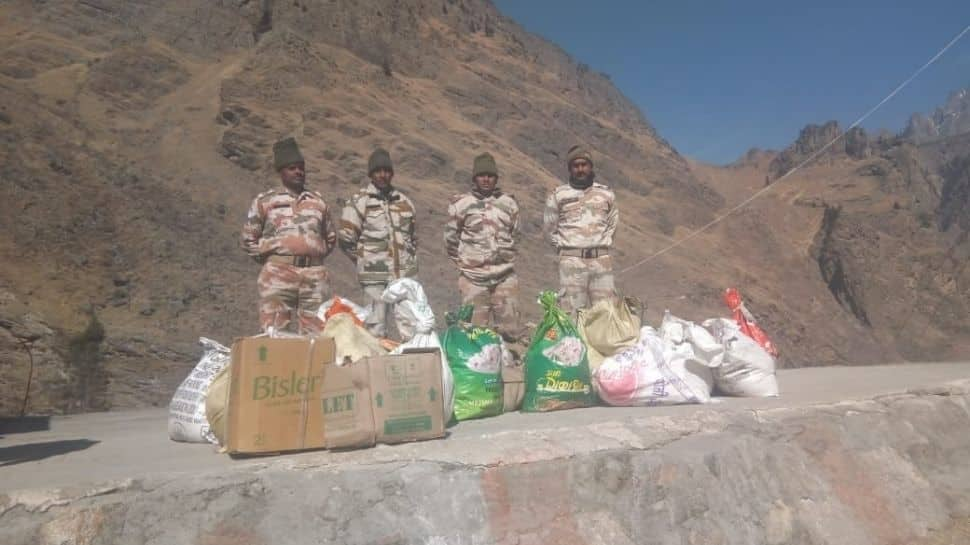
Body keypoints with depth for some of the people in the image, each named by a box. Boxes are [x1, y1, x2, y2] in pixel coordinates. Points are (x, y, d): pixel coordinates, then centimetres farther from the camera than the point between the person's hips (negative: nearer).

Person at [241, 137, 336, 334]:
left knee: (315, 334, 3)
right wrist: (271, 260, 6)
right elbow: (249, 240, 12)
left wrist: (313, 256, 14)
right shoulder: (265, 201, 10)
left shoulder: (318, 201, 17)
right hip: (278, 274, -2)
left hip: (315, 275, 3)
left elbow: (330, 239, 25)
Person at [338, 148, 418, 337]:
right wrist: (365, 260, 4)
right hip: (375, 278, -4)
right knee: (376, 329, -1)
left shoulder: (404, 201, 13)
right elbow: (346, 239, -1)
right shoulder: (359, 202, -1)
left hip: (406, 275, 4)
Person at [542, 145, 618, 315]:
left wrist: (603, 245, 12)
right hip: (571, 261, -2)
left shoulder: (606, 194, 11)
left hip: (602, 260, 2)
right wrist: (564, 246, 7)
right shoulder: (558, 195, 4)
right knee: (571, 311, -3)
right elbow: (549, 227, 12)